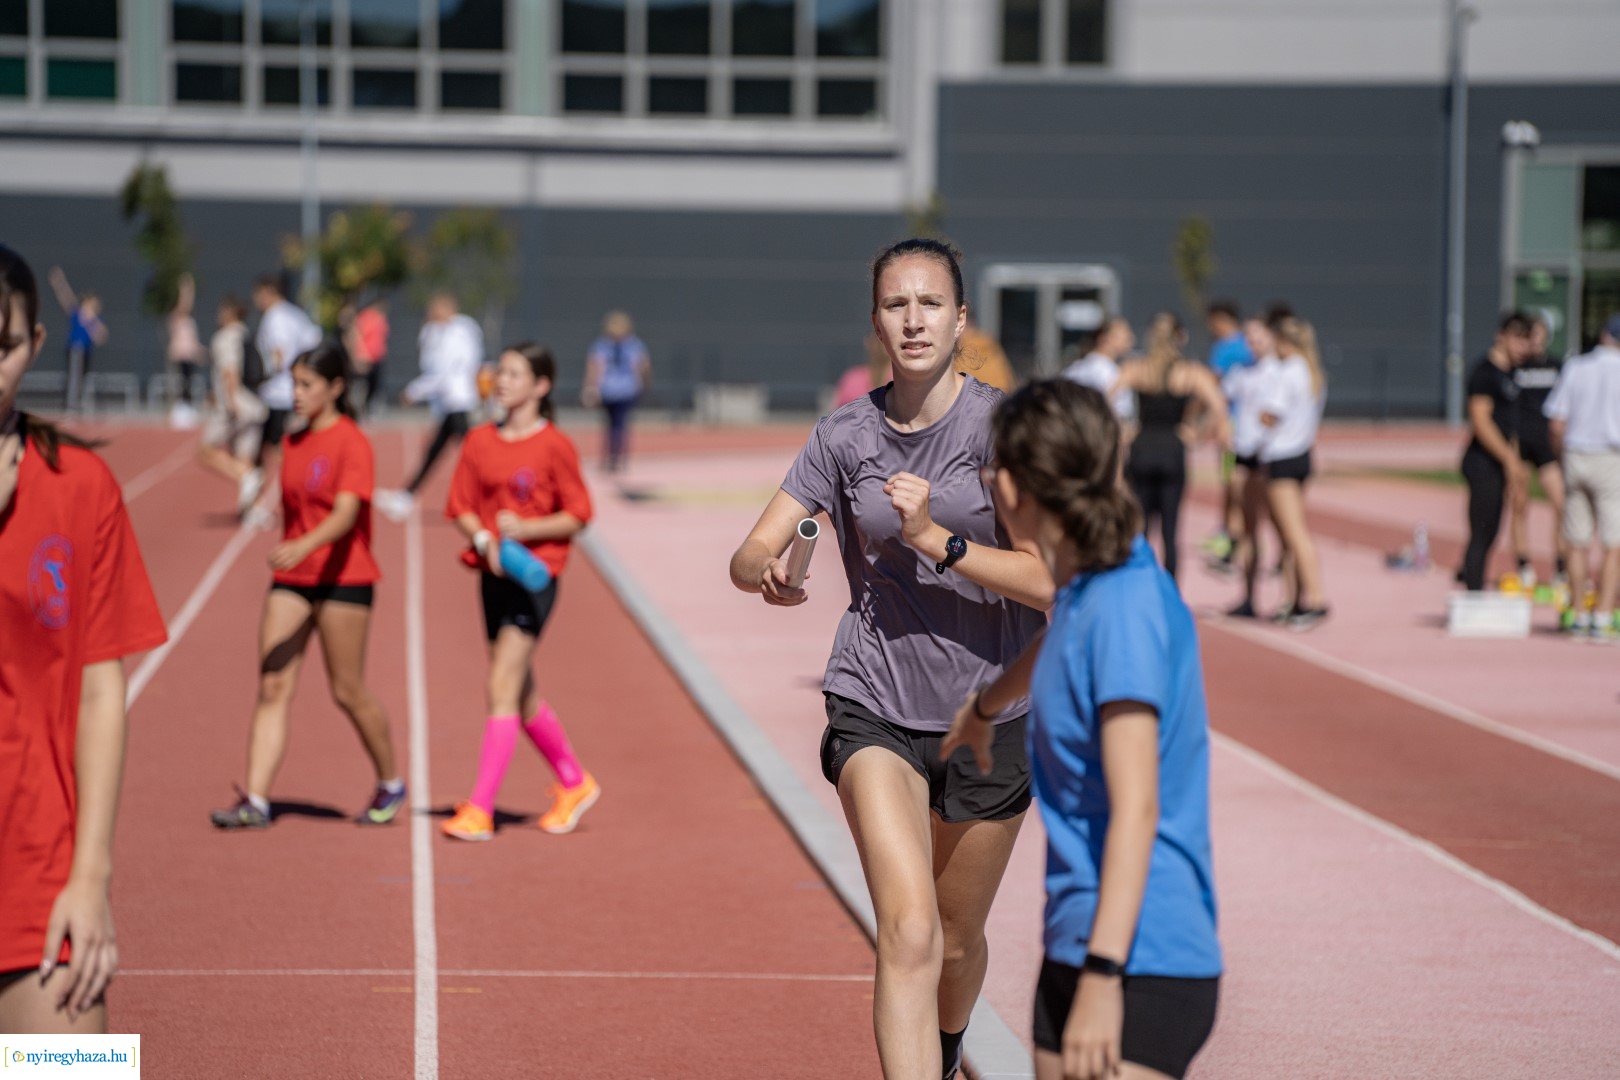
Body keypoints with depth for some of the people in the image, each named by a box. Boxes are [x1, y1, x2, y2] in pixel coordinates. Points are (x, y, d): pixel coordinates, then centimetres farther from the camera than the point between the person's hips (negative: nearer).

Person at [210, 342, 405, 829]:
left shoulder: (352, 443, -10)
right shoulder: (294, 442, 12)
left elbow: (346, 514, -23)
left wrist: (303, 547, -39)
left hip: (342, 579, -6)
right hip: (291, 580, 6)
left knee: (347, 691, 2)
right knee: (273, 684, -4)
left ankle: (390, 784, 24)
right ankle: (255, 799, -8)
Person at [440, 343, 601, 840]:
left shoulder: (554, 445, -6)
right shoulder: (480, 441, 9)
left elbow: (578, 515, -5)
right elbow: (461, 507, 7)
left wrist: (527, 530, -19)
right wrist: (485, 541, -12)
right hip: (493, 571, 6)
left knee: (502, 686, -13)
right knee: (521, 693, 15)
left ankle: (480, 809, -13)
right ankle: (574, 783, 34)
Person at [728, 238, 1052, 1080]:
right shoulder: (845, 436, -1)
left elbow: (1050, 583, -15)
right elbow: (748, 558, -2)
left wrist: (935, 538, -26)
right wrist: (769, 571, -26)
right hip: (874, 710, 0)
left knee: (958, 942, 17)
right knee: (908, 934, -20)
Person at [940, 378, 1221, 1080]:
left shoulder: (1124, 608, -18)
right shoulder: (1084, 590, 9)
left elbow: (1136, 811, -25)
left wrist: (1104, 975, -30)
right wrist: (981, 709, 55)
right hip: (1073, 950, 9)